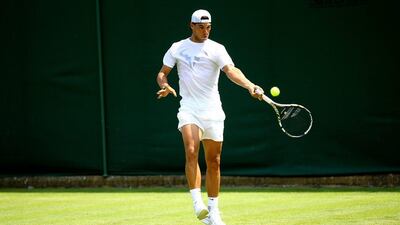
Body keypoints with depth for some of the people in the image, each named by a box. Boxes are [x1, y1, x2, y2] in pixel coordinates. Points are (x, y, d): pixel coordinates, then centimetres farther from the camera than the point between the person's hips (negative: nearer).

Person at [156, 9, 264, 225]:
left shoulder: (216, 49, -1)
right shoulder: (177, 48, 6)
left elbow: (231, 71, -16)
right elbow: (162, 72, 13)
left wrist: (250, 86, -34)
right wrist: (164, 85, -11)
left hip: (212, 110, 1)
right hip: (189, 108, -1)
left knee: (213, 161, 6)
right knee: (191, 152, -23)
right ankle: (197, 203, -24)